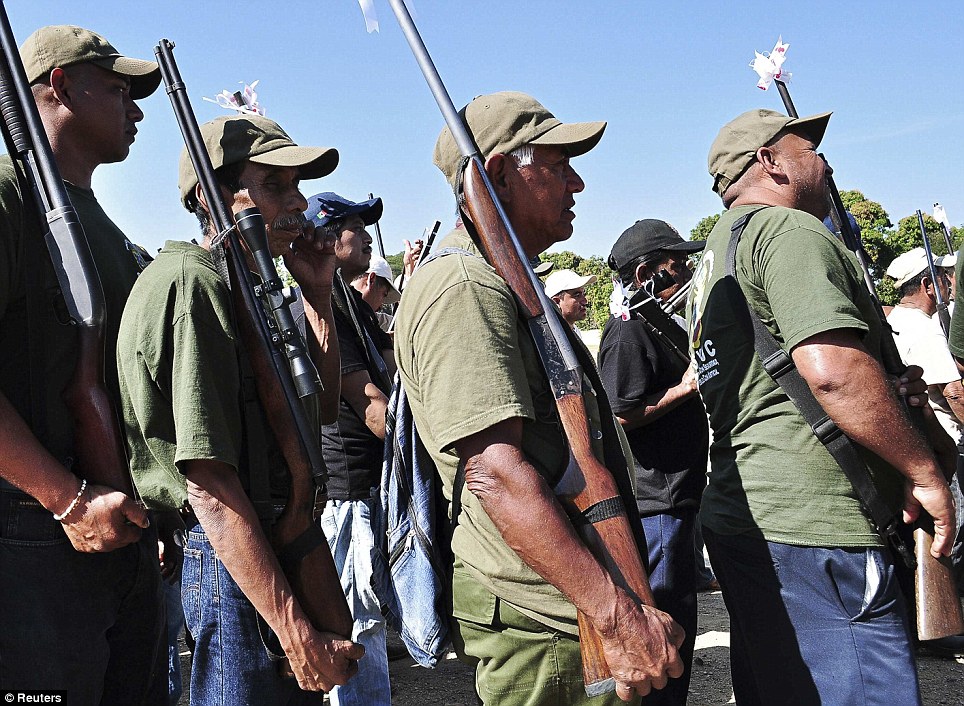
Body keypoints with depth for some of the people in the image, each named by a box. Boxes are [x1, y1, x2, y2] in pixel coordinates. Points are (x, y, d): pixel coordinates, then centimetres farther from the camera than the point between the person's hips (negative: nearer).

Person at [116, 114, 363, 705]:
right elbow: (209, 483, -25)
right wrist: (298, 633, -26)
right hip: (234, 563, -10)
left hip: (282, 544, 10)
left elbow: (322, 407, 20)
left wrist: (317, 293, 8)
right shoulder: (190, 283, -18)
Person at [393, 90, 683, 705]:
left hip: (573, 612, 10)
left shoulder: (504, 285, 17)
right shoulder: (464, 288, -17)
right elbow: (496, 471, -28)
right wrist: (620, 618, -29)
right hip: (545, 628, -10)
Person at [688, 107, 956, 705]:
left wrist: (885, 394, 31)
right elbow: (832, 368, -26)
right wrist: (924, 470, -15)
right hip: (813, 526, -10)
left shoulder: (719, 250, 22)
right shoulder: (788, 230, -11)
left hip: (741, 516, 11)